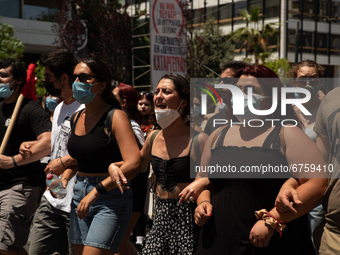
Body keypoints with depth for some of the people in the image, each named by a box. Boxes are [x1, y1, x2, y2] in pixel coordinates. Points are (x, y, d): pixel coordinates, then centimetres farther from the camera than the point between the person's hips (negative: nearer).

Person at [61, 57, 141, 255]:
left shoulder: (115, 116, -12)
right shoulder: (77, 118, 10)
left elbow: (133, 164, -23)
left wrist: (96, 191, -25)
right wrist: (64, 179, 6)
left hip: (111, 197, -7)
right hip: (80, 196, 7)